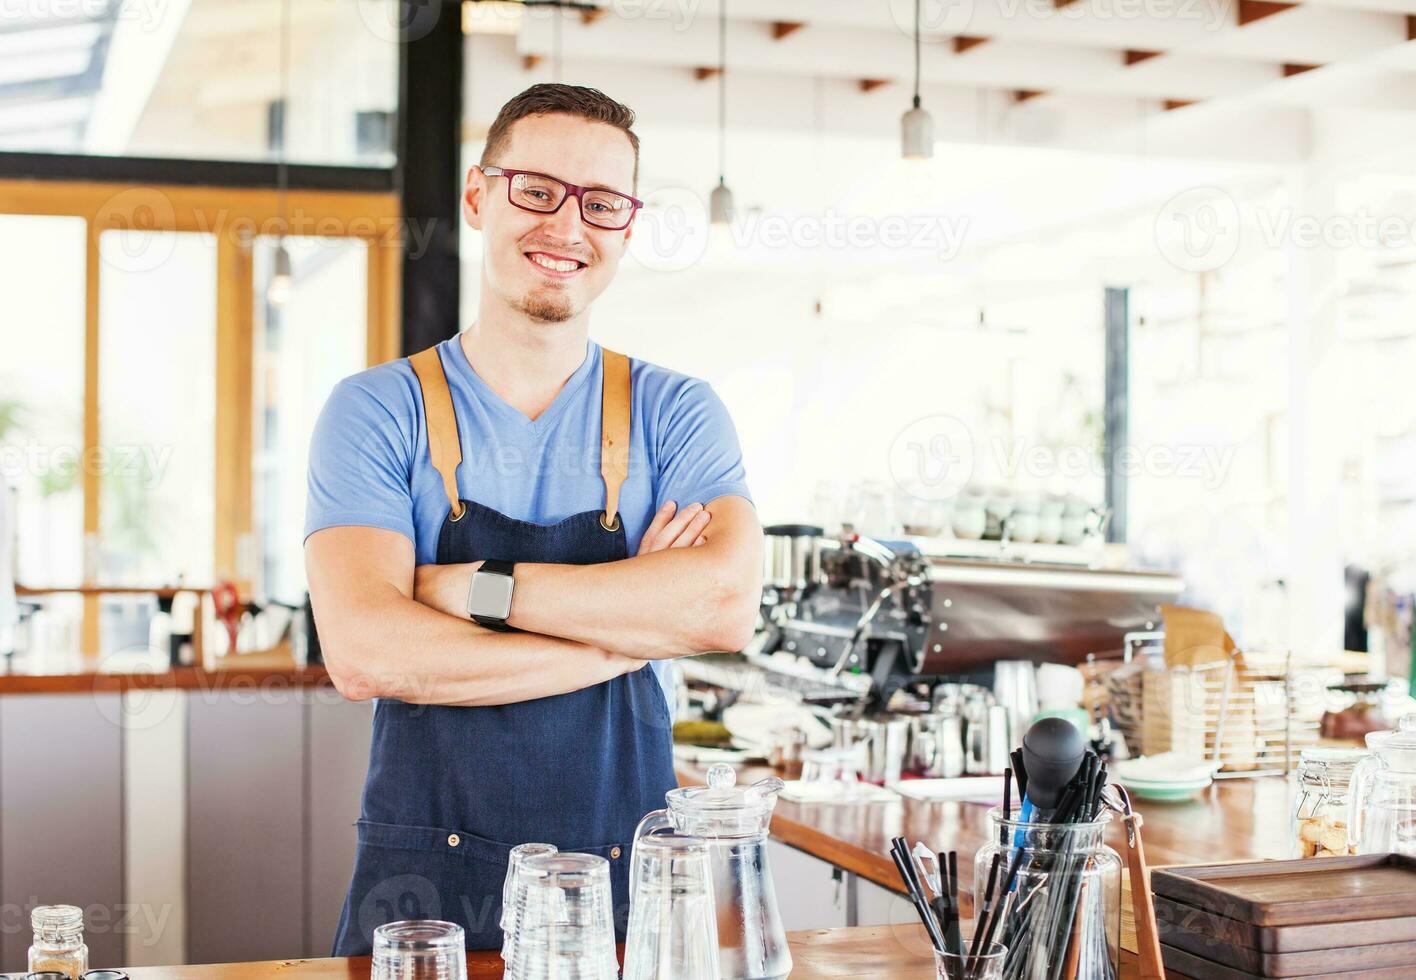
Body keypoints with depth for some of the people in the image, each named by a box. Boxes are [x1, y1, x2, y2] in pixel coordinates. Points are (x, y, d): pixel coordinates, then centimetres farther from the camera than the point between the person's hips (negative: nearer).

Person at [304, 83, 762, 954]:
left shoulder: (675, 414, 2)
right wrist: (631, 629, -15)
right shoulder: (377, 413, -2)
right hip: (424, 884, -1)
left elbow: (727, 604, -17)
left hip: (626, 884, 1)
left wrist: (480, 586, -17)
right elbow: (363, 652, -17)